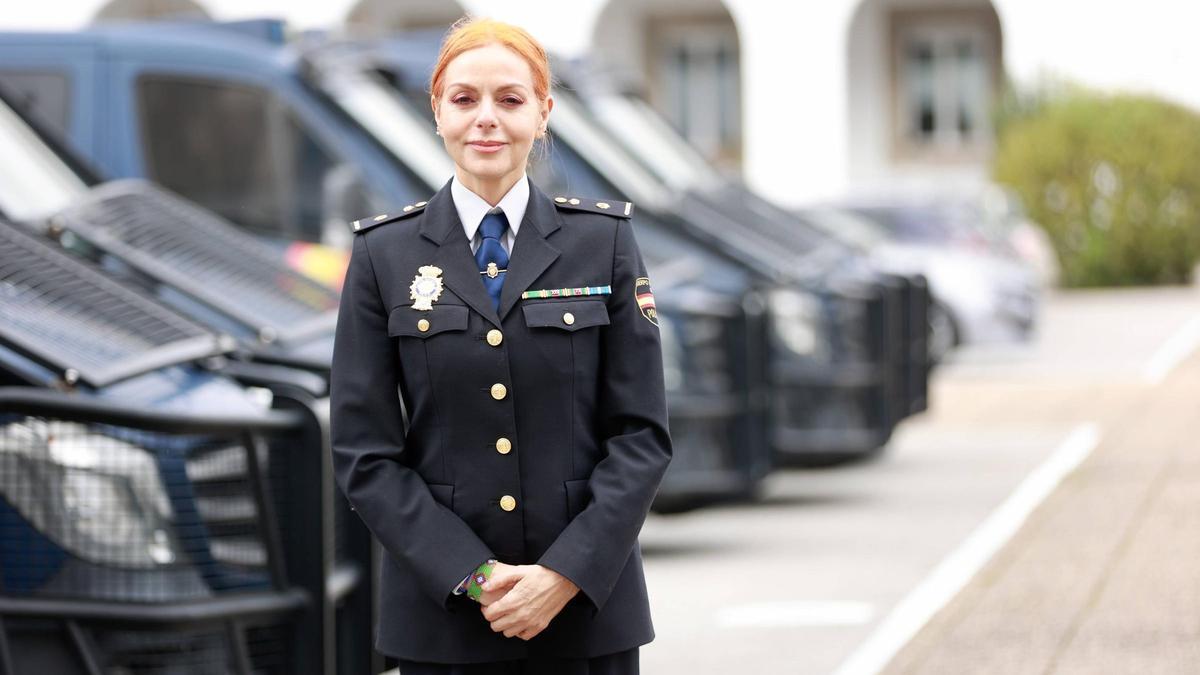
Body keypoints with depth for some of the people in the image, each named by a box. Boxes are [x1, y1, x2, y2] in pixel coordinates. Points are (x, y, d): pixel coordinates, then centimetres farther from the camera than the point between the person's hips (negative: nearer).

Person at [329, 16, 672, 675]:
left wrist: (568, 573, -11)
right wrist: (473, 576, -10)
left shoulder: (604, 240, 3)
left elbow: (643, 432, 1)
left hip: (588, 606, 0)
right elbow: (364, 451, 0)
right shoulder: (383, 254, 2)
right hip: (442, 615, 0)